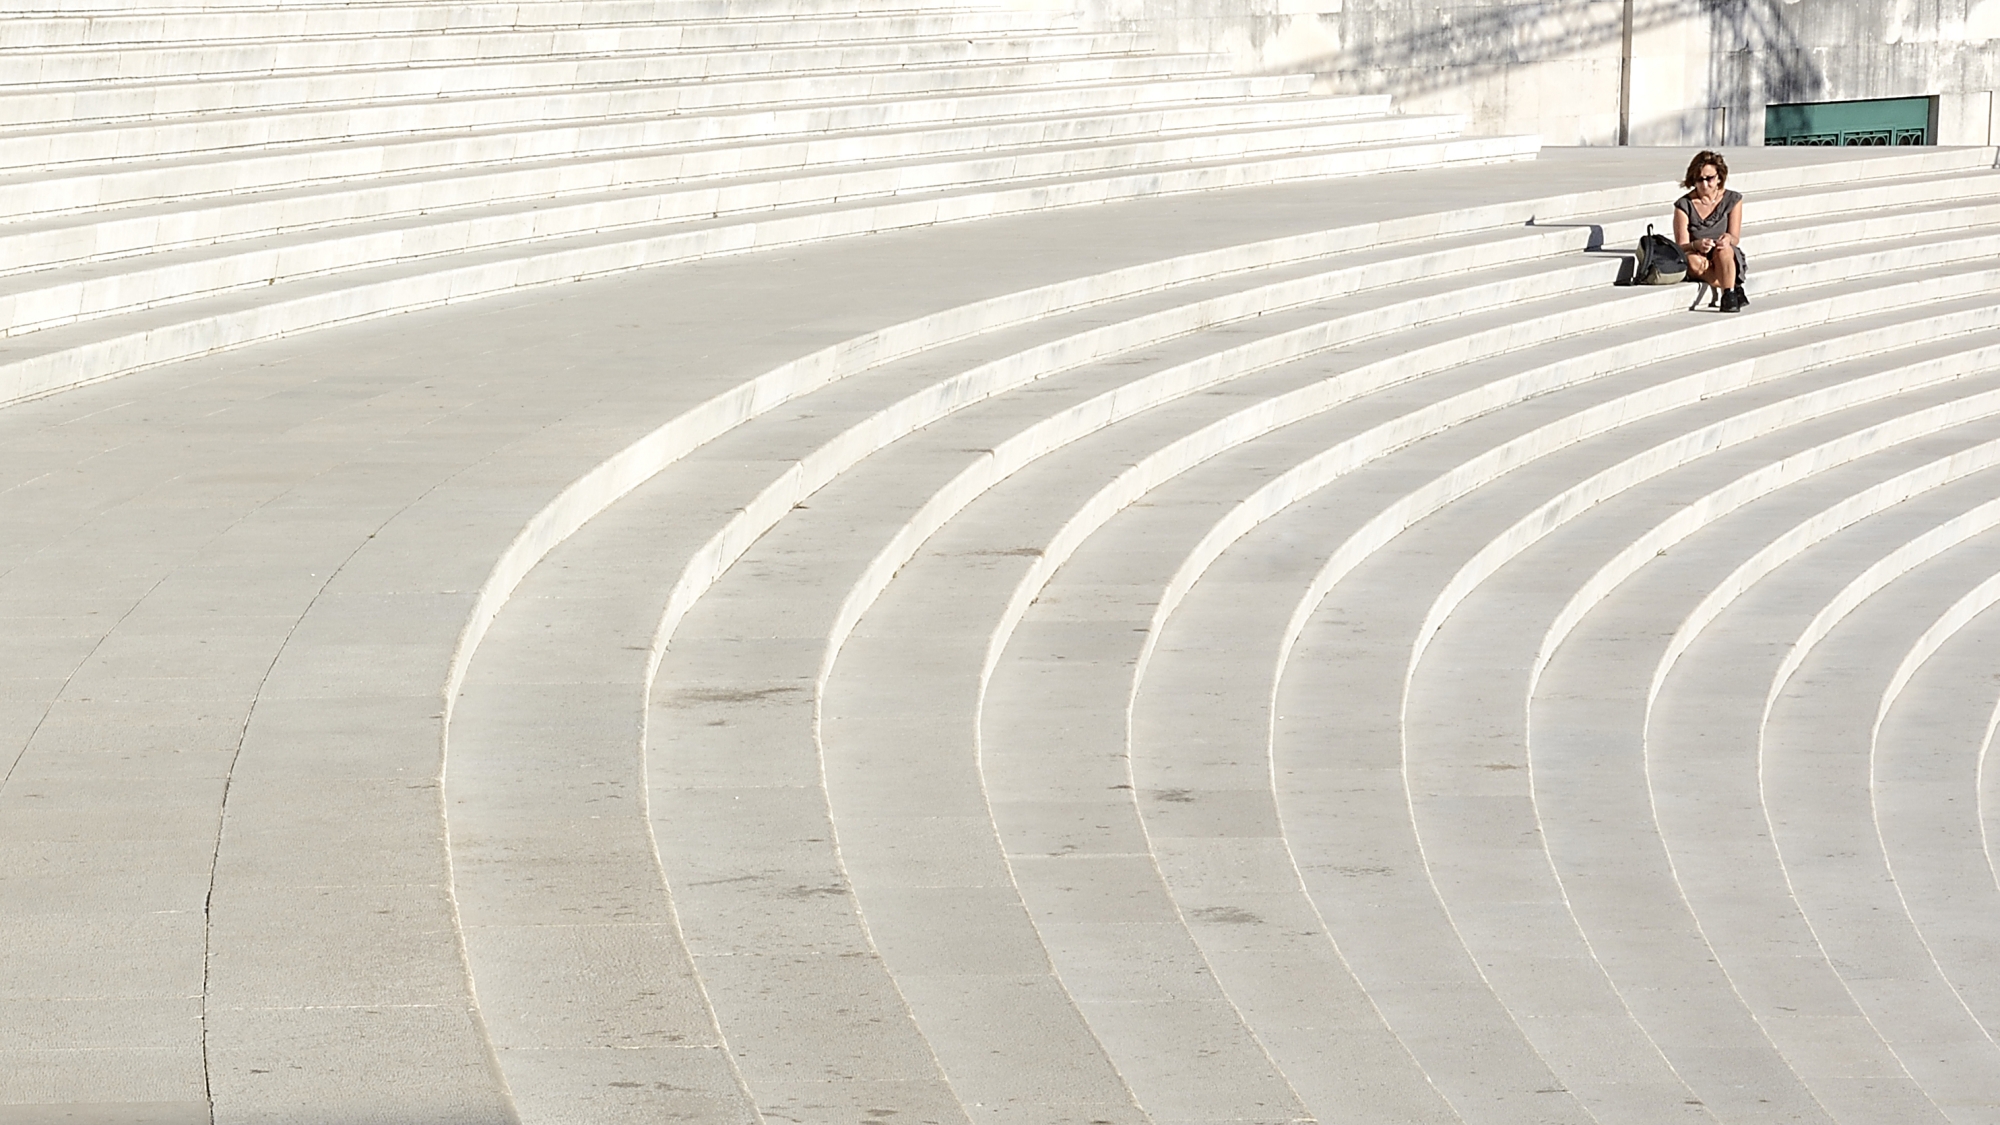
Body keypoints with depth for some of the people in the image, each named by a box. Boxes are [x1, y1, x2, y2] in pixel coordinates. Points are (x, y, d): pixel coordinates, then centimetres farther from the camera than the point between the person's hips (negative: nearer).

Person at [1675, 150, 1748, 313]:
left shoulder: (1732, 200, 5)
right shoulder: (1684, 205, -2)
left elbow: (1735, 238, -2)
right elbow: (1681, 246, -9)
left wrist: (1728, 239, -28)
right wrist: (1696, 245, -32)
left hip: (1729, 261, 0)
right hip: (1699, 258, 0)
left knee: (1723, 249, -36)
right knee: (1693, 261, -37)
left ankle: (1729, 294, -43)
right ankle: (1735, 288, -34)